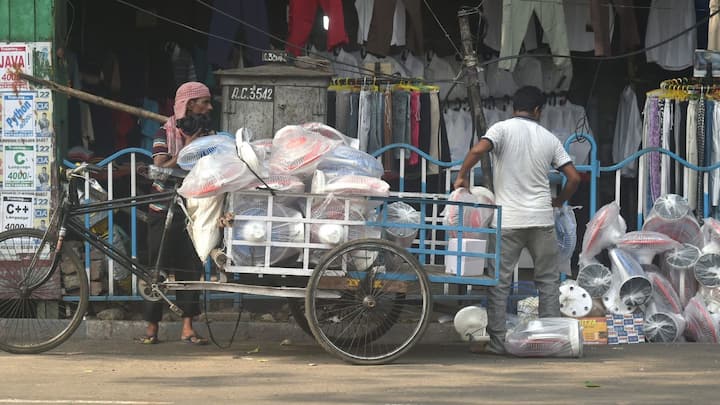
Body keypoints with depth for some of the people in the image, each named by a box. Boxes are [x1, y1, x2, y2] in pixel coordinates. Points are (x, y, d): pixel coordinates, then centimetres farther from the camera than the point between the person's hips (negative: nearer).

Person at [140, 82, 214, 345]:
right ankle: (152, 328, 6)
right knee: (158, 268, -1)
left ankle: (187, 328, 1)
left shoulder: (205, 135, 10)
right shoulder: (166, 133, -4)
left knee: (191, 268, -1)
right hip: (164, 212, -4)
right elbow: (161, 170, -15)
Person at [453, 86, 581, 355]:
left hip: (507, 221, -2)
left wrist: (462, 176, -6)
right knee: (548, 280, 13)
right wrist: (559, 201, 21)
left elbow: (478, 150, -22)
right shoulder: (549, 138, 6)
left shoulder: (503, 129, -3)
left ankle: (496, 341, 0)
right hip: (541, 220, 2)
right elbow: (574, 177, 5)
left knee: (499, 282, 2)